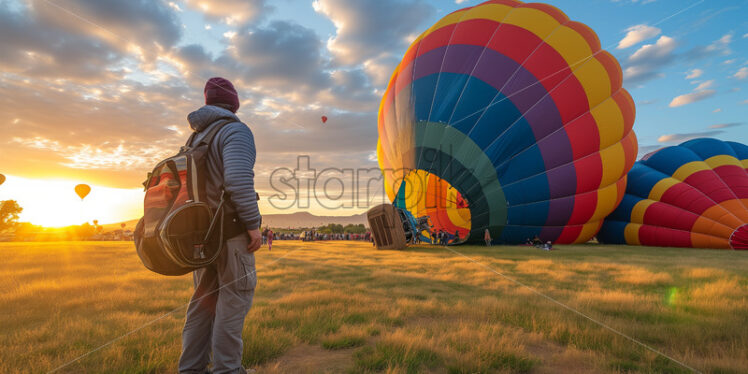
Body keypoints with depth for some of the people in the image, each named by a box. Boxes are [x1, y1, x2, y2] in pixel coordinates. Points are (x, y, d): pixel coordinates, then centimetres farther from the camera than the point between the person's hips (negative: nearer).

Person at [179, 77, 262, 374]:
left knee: (204, 297, 15)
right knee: (235, 296, 0)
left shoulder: (196, 137, 16)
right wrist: (253, 224, -20)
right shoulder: (236, 130, -10)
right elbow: (239, 180, -24)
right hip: (231, 229, -8)